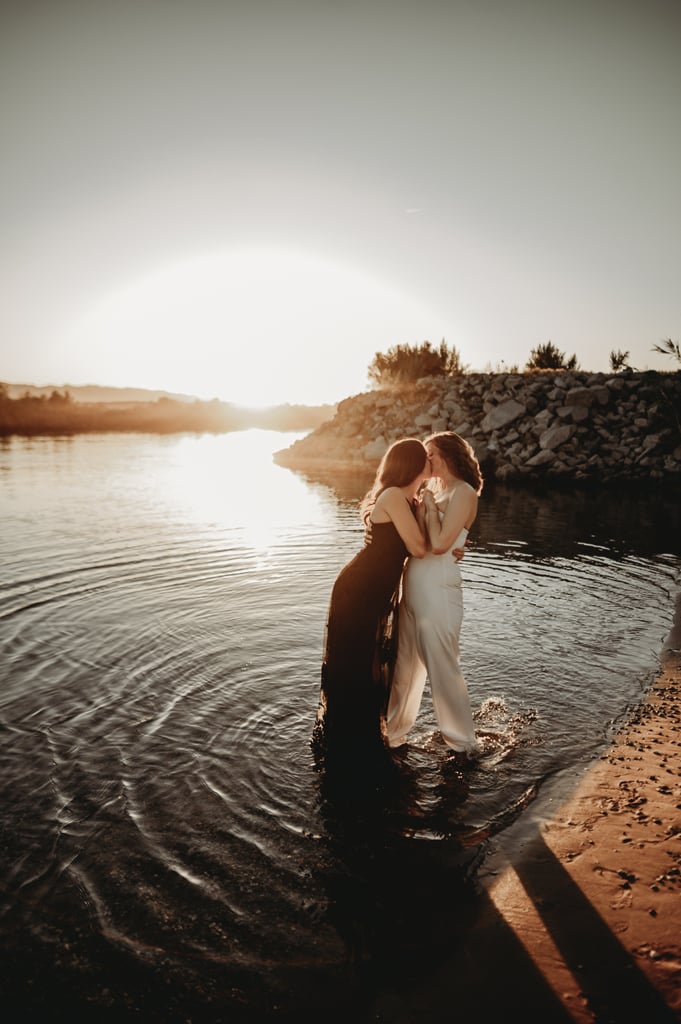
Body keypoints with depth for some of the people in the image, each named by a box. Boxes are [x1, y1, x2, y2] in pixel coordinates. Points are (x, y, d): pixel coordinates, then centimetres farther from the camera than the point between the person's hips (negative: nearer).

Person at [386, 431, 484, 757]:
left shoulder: (463, 493, -11)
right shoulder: (435, 491, 15)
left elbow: (439, 544, -21)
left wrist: (429, 505, -10)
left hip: (438, 590, -8)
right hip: (413, 589, 8)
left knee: (442, 667, 5)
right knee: (404, 665, 16)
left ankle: (462, 741, 24)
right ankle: (393, 733, 31)